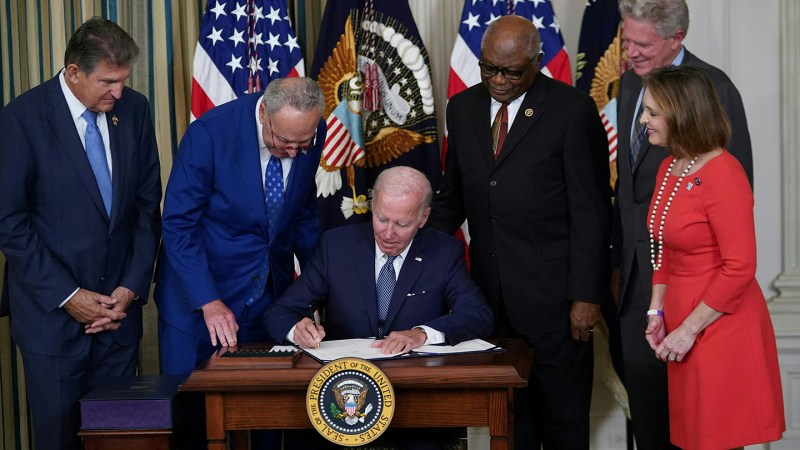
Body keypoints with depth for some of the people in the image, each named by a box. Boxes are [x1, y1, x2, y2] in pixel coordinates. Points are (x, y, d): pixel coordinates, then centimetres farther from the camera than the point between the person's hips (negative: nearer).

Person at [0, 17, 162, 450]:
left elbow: (148, 204, 7)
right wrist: (67, 296, -12)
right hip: (51, 312, -3)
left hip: (119, 305, 3)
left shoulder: (134, 109, 1)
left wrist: (132, 286, -2)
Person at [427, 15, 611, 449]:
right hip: (490, 289, 5)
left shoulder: (573, 109, -7)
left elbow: (590, 210, -8)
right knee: (508, 415, 12)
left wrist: (586, 296, -11)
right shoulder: (463, 108, 9)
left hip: (551, 292, -4)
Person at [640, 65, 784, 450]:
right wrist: (657, 312, 7)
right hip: (680, 322, 8)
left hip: (721, 328, -8)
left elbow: (740, 268, -20)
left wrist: (689, 330, -16)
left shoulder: (723, 175, -17)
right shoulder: (668, 168, 9)